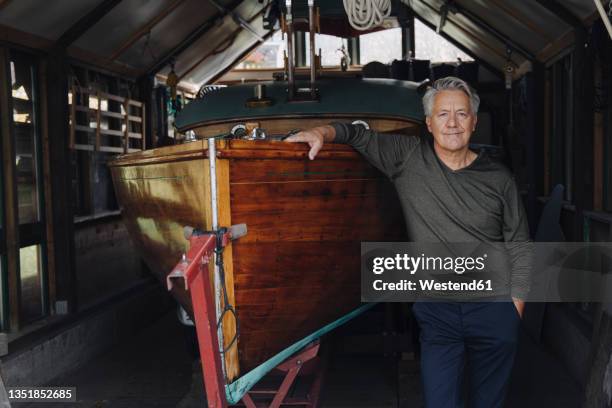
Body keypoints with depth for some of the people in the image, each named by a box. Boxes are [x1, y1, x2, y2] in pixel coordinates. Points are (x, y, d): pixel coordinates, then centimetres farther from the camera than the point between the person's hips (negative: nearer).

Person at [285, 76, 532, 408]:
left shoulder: (498, 178, 0)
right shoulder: (408, 157, -2)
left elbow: (519, 247, 5)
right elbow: (358, 135, 6)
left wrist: (515, 311, 2)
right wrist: (323, 132, -16)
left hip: (493, 308, 1)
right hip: (436, 310, -1)